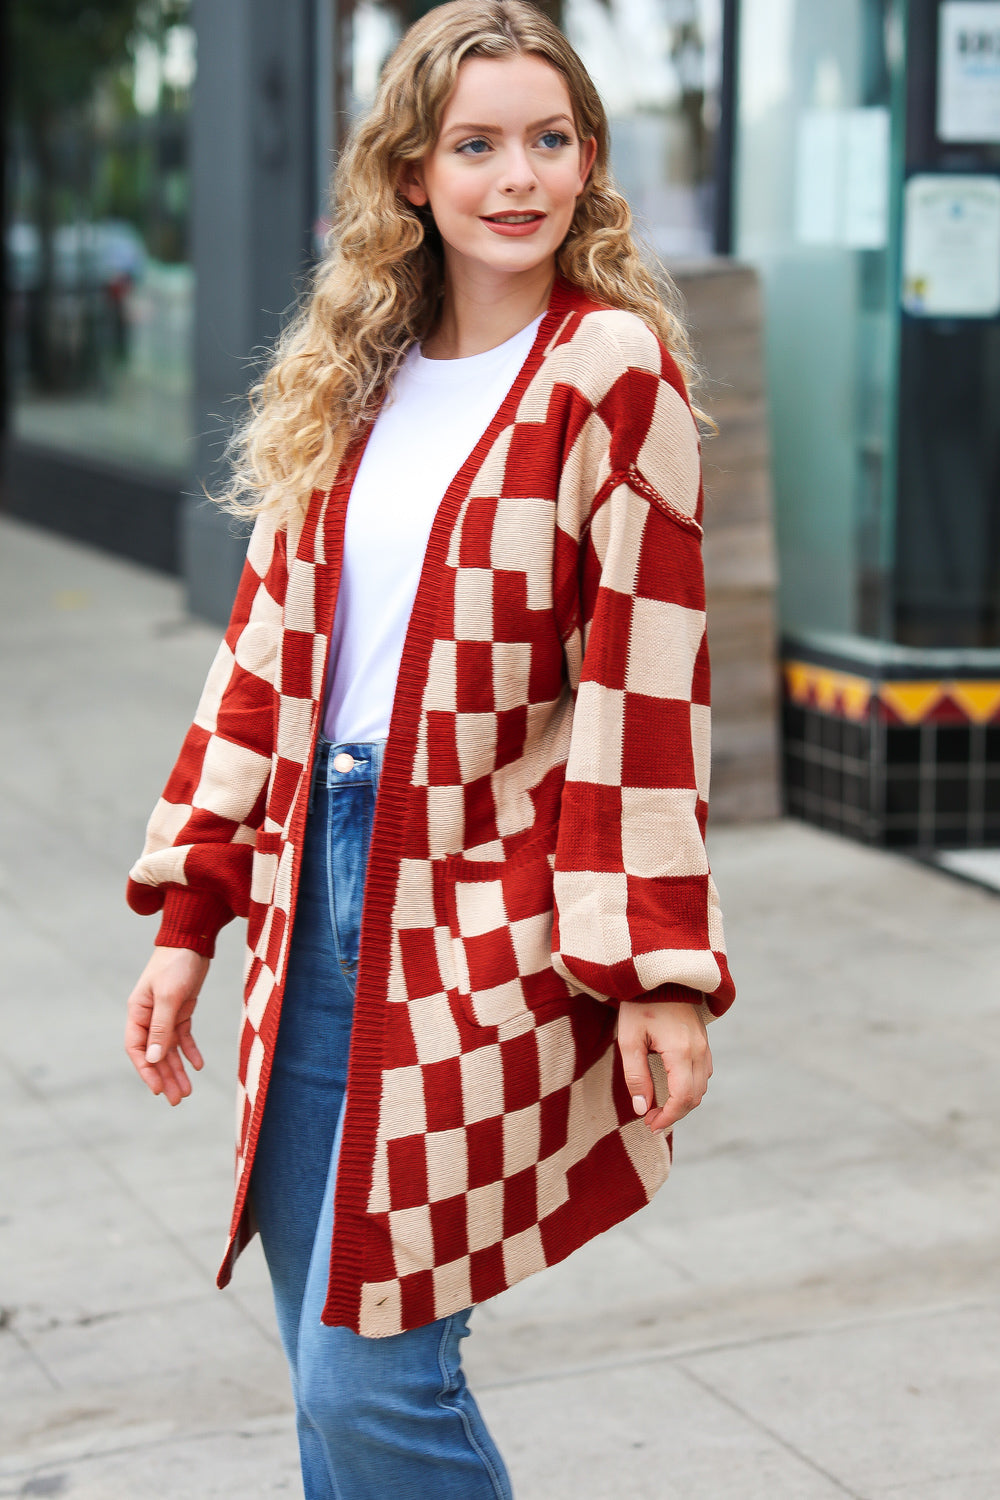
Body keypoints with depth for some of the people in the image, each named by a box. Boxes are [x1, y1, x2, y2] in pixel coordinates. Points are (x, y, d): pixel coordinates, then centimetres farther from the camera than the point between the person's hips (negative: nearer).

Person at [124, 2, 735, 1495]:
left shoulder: (613, 366, -6)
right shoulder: (353, 379, 11)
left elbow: (644, 684, -10)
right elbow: (268, 646, 13)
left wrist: (659, 973, -11)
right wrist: (191, 912, 11)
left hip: (488, 926, -6)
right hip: (321, 886, 6)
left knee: (370, 1380, -5)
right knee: (326, 1377, 12)